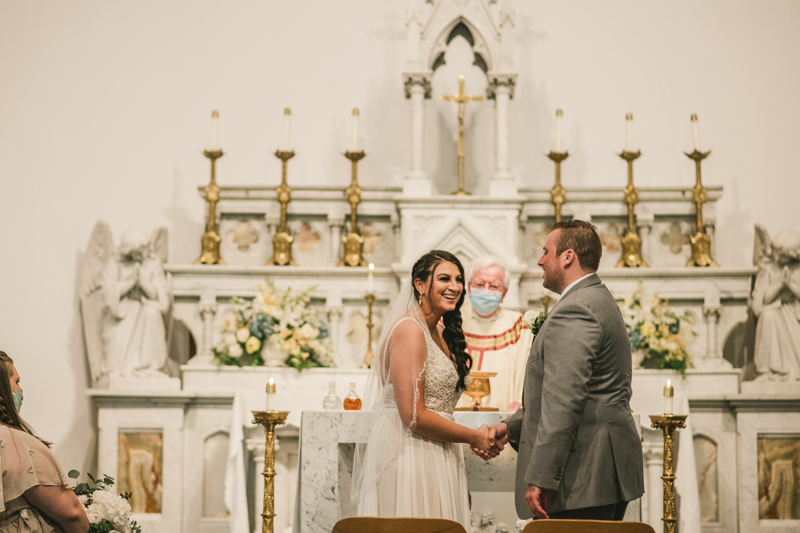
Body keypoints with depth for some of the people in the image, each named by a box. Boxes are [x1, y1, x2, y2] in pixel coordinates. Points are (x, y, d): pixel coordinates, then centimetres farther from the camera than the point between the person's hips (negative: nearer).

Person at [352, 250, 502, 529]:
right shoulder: (410, 330, -14)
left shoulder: (439, 333, 16)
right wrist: (475, 438, -9)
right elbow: (414, 416, -19)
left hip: (436, 461, 9)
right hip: (408, 458, -9)